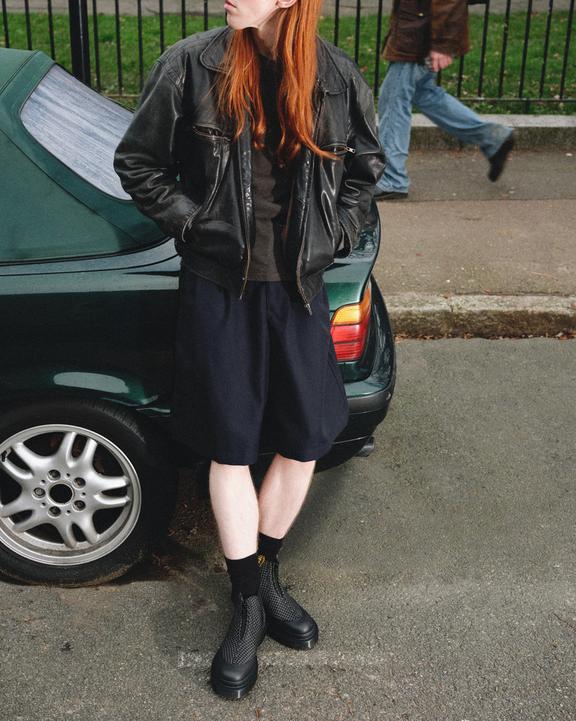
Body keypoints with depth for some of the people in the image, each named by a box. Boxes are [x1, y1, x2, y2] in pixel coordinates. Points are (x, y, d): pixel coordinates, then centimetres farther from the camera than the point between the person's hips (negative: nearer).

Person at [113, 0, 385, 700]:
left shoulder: (336, 78, -1)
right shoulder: (192, 65, -7)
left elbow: (364, 164, 15)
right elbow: (136, 161, 2)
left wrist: (336, 234, 3)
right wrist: (191, 223, -7)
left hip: (298, 288, 3)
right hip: (219, 290, -2)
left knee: (305, 444, 7)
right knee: (230, 451, 4)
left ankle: (265, 576, 30)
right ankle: (249, 605, 20)